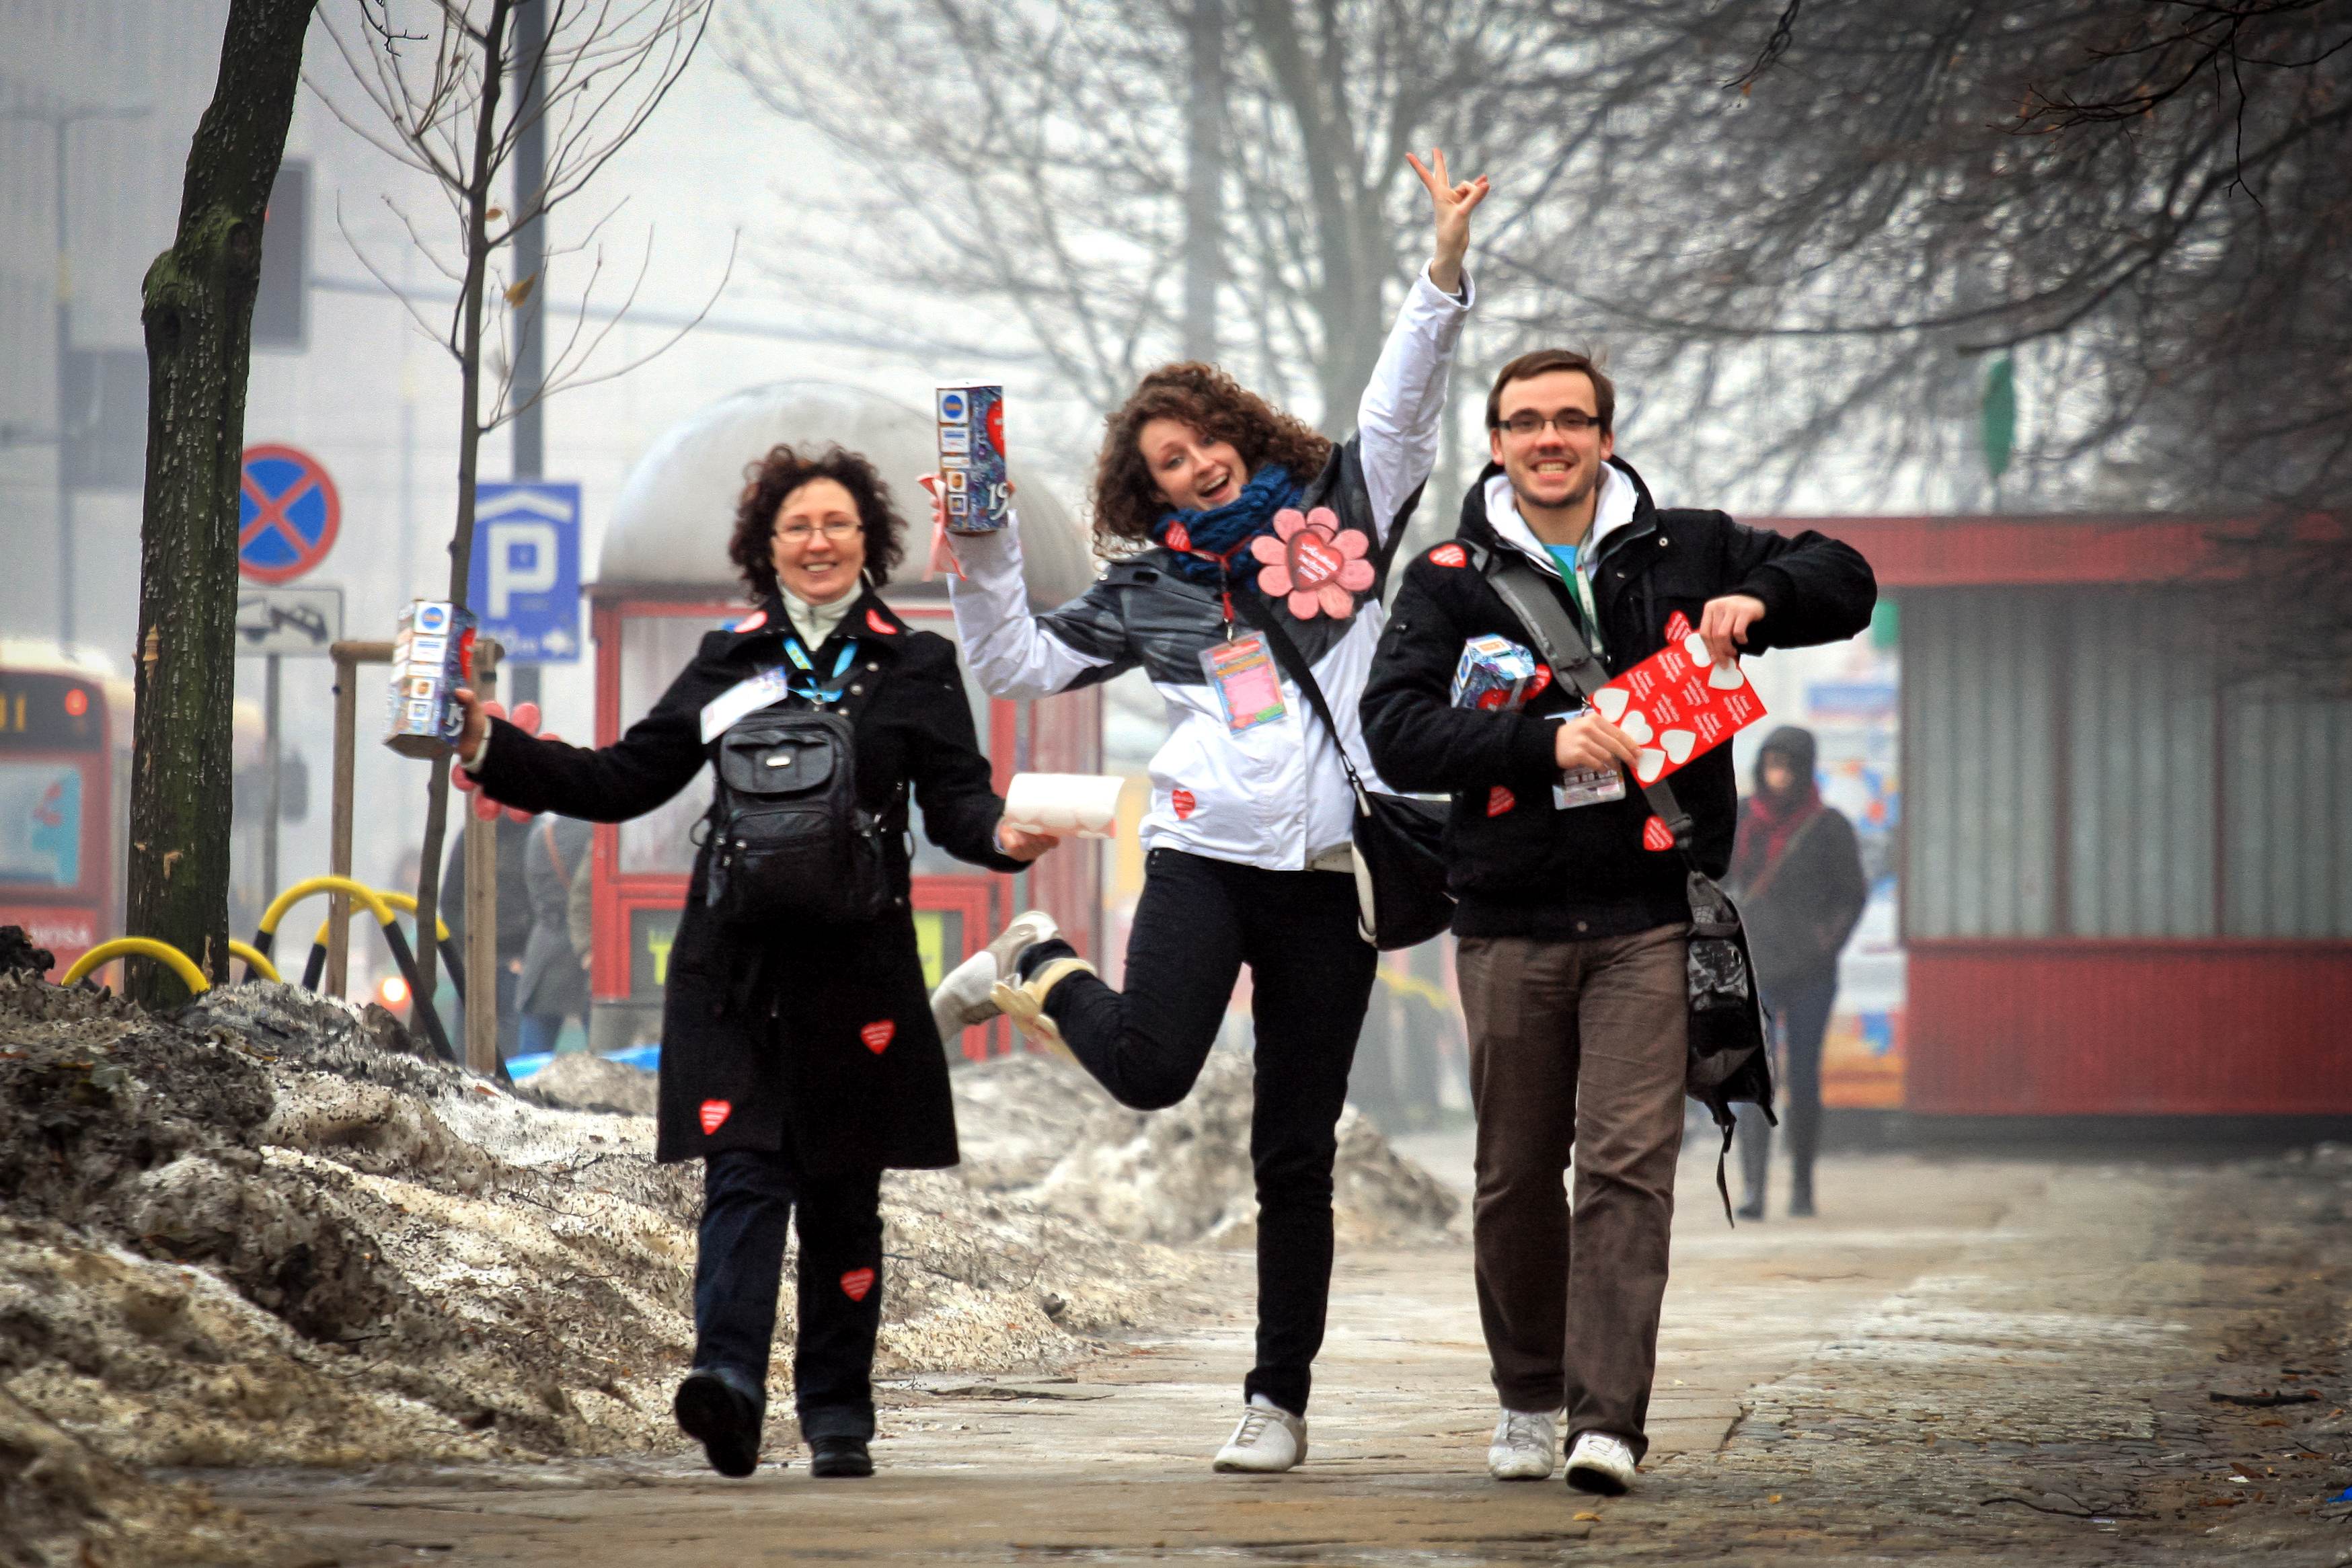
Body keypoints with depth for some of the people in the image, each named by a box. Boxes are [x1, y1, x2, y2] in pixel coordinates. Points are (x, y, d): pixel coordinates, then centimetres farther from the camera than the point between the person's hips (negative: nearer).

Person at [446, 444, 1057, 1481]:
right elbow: (623, 782, 17)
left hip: (856, 967, -1)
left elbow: (953, 801, -2)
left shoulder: (916, 668, 8)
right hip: (736, 960, 1)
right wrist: (491, 749, 8)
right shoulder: (728, 663, 14)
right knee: (743, 1172, -15)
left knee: (842, 1192, 5)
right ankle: (729, 1377, -29)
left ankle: (837, 1413, 14)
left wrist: (1004, 836, -25)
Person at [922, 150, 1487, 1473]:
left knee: (1297, 1150, 2)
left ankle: (1280, 1399, 9)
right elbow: (1022, 664, 15)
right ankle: (1042, 970, 11)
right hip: (1208, 850, 0)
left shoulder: (1344, 511, 12)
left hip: (1331, 867, 0)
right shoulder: (1151, 587, 13)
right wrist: (986, 552, 3)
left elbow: (1405, 403, 5)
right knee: (1151, 1066, -23)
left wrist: (1446, 272, -7)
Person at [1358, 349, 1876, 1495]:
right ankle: (1526, 1399, 26)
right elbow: (1397, 731, -8)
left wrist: (1757, 600, -6)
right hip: (1511, 922, 1)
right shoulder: (1451, 581, 5)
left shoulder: (1684, 552, 9)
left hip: (1647, 913, -1)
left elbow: (1844, 583, 16)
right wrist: (1543, 742, -22)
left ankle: (1608, 1420, -16)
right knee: (1517, 1174, 8)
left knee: (1629, 1163, -11)